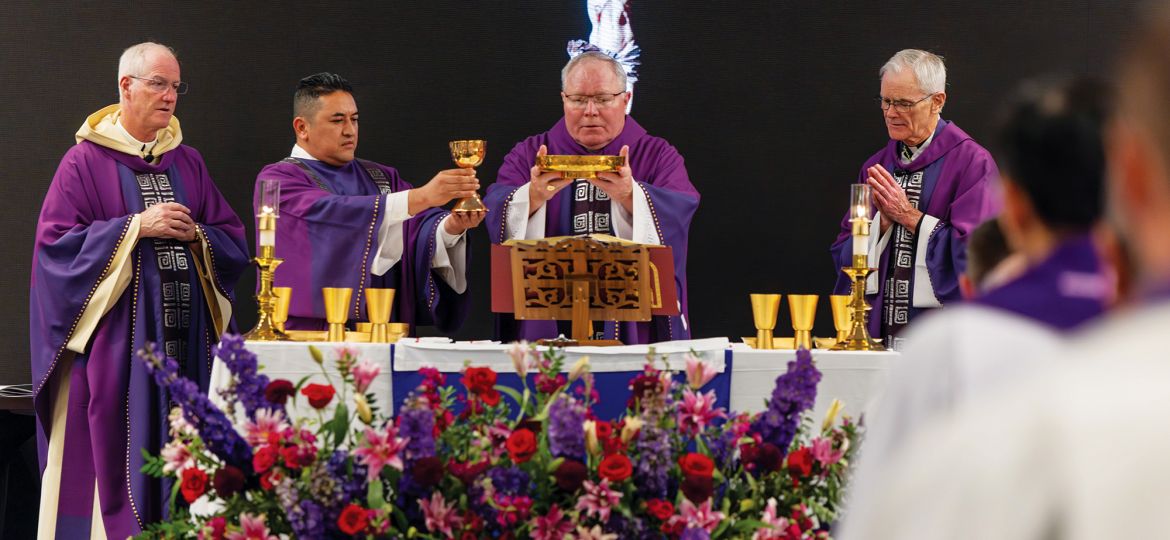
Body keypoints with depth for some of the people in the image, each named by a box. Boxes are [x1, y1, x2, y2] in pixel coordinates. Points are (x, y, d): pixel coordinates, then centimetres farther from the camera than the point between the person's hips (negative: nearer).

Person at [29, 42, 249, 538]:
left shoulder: (188, 162, 14)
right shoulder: (85, 161, 0)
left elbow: (233, 240, 14)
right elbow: (57, 241, -9)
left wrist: (195, 235, -7)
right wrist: (137, 226, -14)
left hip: (186, 339, 4)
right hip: (117, 342, -4)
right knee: (115, 453, -6)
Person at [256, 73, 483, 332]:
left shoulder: (382, 177, 17)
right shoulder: (278, 178, -1)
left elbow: (425, 225, 2)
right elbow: (330, 214, -18)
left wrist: (451, 227, -21)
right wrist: (422, 196, -24)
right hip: (313, 331, -6)